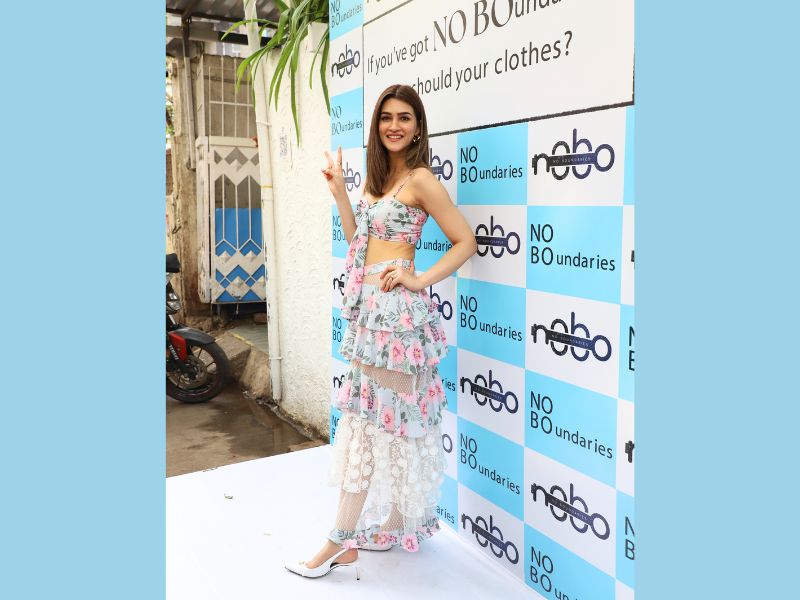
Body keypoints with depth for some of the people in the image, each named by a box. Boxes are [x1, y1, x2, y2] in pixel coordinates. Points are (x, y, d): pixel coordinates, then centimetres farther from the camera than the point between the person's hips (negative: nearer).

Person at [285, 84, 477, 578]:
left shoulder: (420, 179, -9)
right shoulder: (379, 177, 15)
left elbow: (466, 242, -9)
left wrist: (419, 280, -15)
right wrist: (340, 192, 10)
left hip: (395, 309, -9)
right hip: (369, 308, 9)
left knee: (370, 419, -3)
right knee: (389, 418, 14)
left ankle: (341, 543, 8)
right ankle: (398, 523, 27)